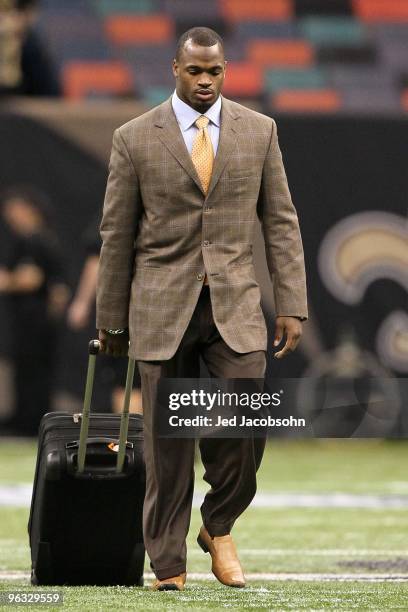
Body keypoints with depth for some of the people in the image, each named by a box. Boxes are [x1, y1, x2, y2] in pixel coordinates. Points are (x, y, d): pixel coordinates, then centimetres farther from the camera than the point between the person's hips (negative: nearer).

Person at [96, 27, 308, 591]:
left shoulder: (259, 131, 6)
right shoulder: (135, 138, 1)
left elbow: (280, 222, 7)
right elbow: (117, 234, 5)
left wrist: (291, 305, 0)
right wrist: (110, 319, 6)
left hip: (234, 305, 1)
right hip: (163, 306, -1)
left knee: (248, 421, -13)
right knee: (167, 442, 0)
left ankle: (219, 527, 13)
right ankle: (168, 564, 9)